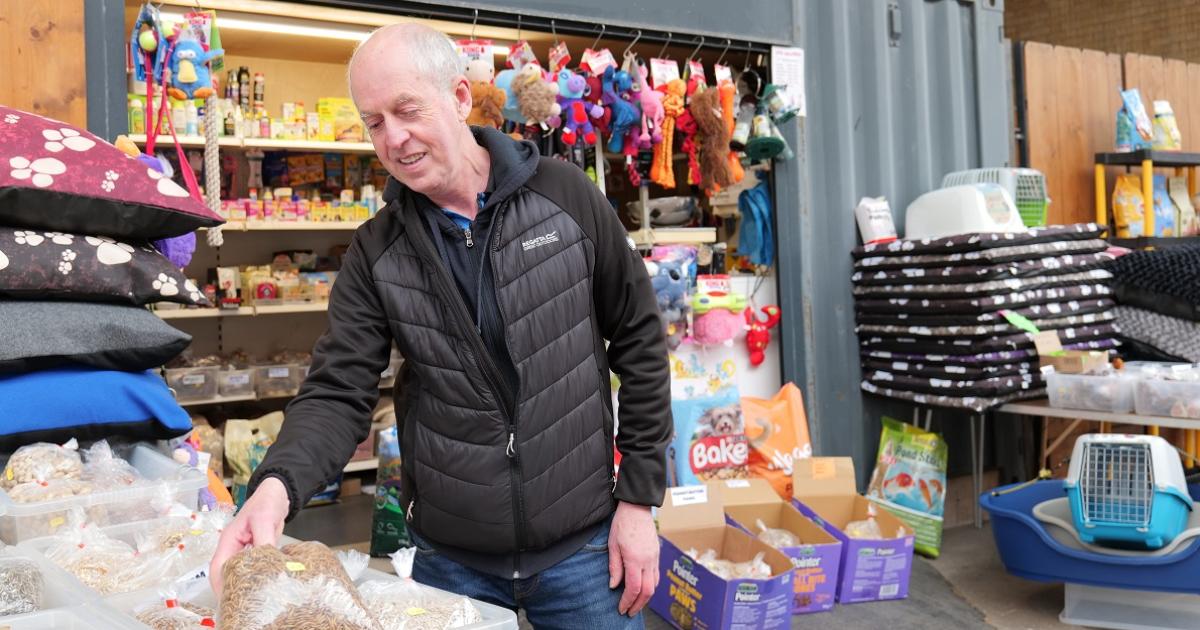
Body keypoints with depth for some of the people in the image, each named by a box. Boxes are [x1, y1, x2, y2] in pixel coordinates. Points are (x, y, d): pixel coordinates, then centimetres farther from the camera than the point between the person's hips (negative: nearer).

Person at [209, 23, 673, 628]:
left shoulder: (566, 195, -8)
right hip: (448, 556, 2)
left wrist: (640, 498, -5)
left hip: (581, 545, -1)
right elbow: (339, 392, -6)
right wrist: (277, 483, -28)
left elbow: (638, 342, -4)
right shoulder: (375, 252, -3)